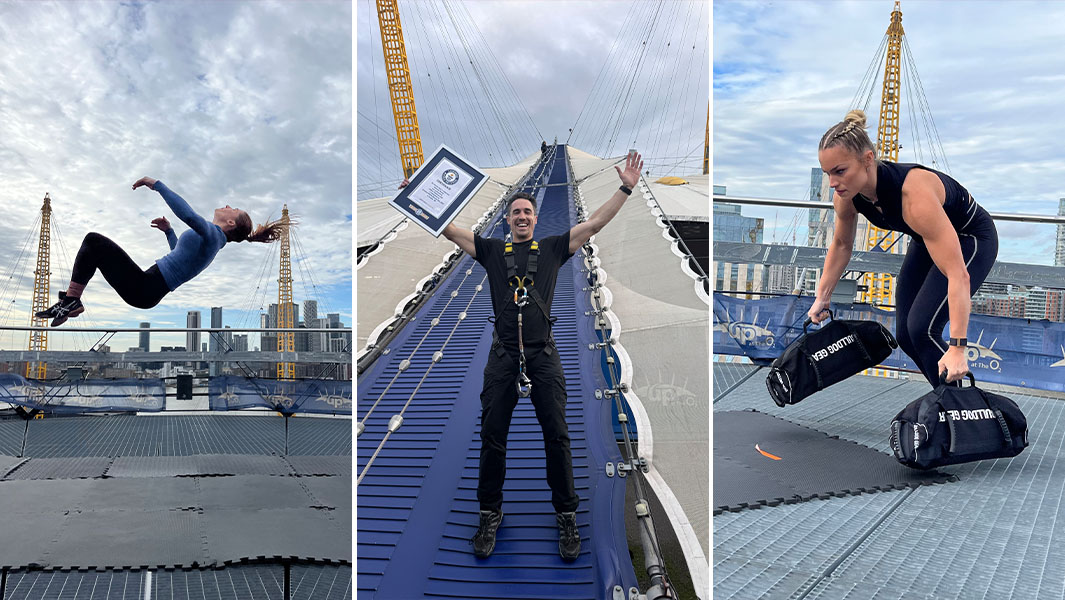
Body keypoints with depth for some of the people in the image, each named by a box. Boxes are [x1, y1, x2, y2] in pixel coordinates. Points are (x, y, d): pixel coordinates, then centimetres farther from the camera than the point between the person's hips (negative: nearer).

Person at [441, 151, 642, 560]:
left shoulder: (553, 249, 11)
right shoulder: (491, 250, 12)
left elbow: (595, 223, 7)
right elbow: (449, 230, 10)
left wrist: (626, 188, 1)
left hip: (543, 355, -1)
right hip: (502, 356, 1)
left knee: (557, 436, -1)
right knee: (492, 437, 4)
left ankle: (566, 516, 12)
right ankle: (490, 514, 19)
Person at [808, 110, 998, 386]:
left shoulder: (914, 195, -43)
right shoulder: (847, 196, -22)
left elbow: (957, 275, -44)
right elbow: (841, 245, 1)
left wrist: (957, 348, -47)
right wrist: (822, 298, 1)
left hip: (971, 239, -7)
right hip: (930, 238, 7)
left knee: (922, 329, -20)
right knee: (905, 334, 4)